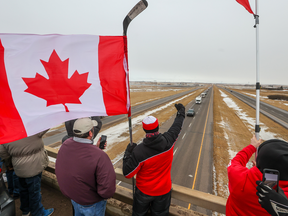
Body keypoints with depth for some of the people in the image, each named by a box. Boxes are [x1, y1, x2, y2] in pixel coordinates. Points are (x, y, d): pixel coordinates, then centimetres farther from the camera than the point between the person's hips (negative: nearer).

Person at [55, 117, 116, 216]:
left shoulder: (65, 145, -20)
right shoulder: (99, 156, -40)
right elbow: (108, 191, -34)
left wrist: (95, 148, -6)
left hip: (70, 195, 6)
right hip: (91, 204, -5)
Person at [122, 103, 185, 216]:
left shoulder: (138, 151, -32)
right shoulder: (168, 140, -23)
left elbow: (127, 174, -21)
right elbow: (176, 126, -3)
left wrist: (127, 154, -9)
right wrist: (181, 112, 15)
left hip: (144, 191, -2)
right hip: (164, 190, 3)